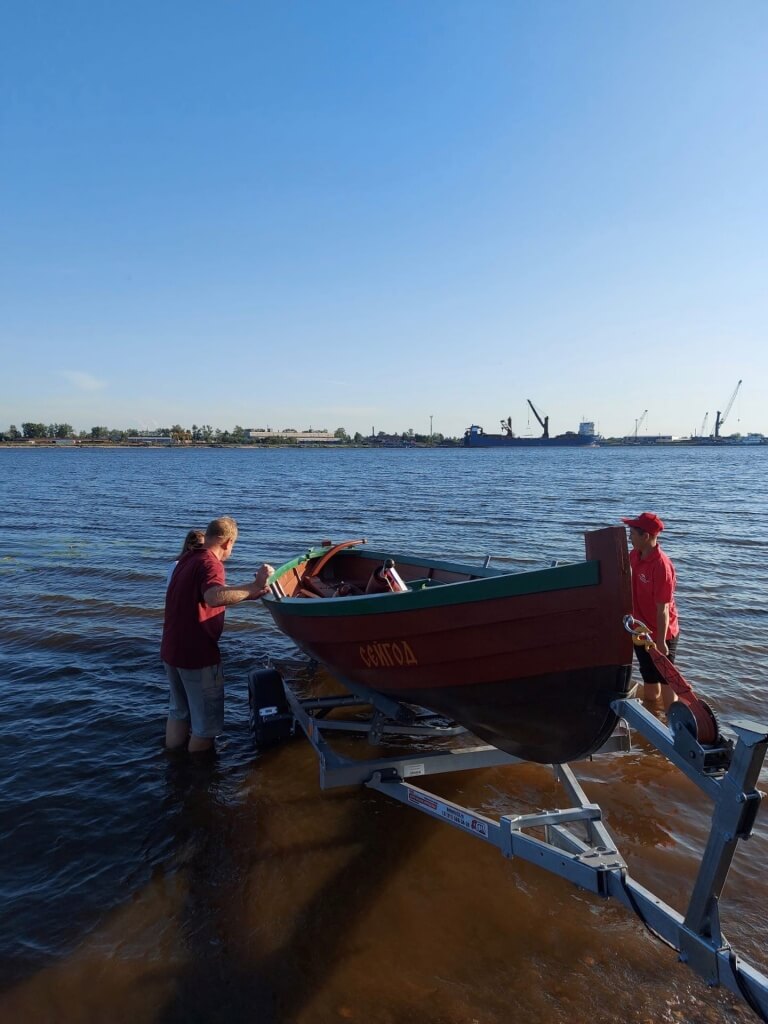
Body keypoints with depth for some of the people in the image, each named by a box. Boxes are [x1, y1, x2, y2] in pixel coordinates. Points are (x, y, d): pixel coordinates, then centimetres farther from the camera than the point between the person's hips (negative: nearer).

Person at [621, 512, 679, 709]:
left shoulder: (661, 566, -28)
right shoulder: (634, 555, -4)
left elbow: (663, 608, -24)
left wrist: (661, 641, -20)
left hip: (661, 634, -7)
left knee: (665, 680, 7)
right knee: (649, 677, 23)